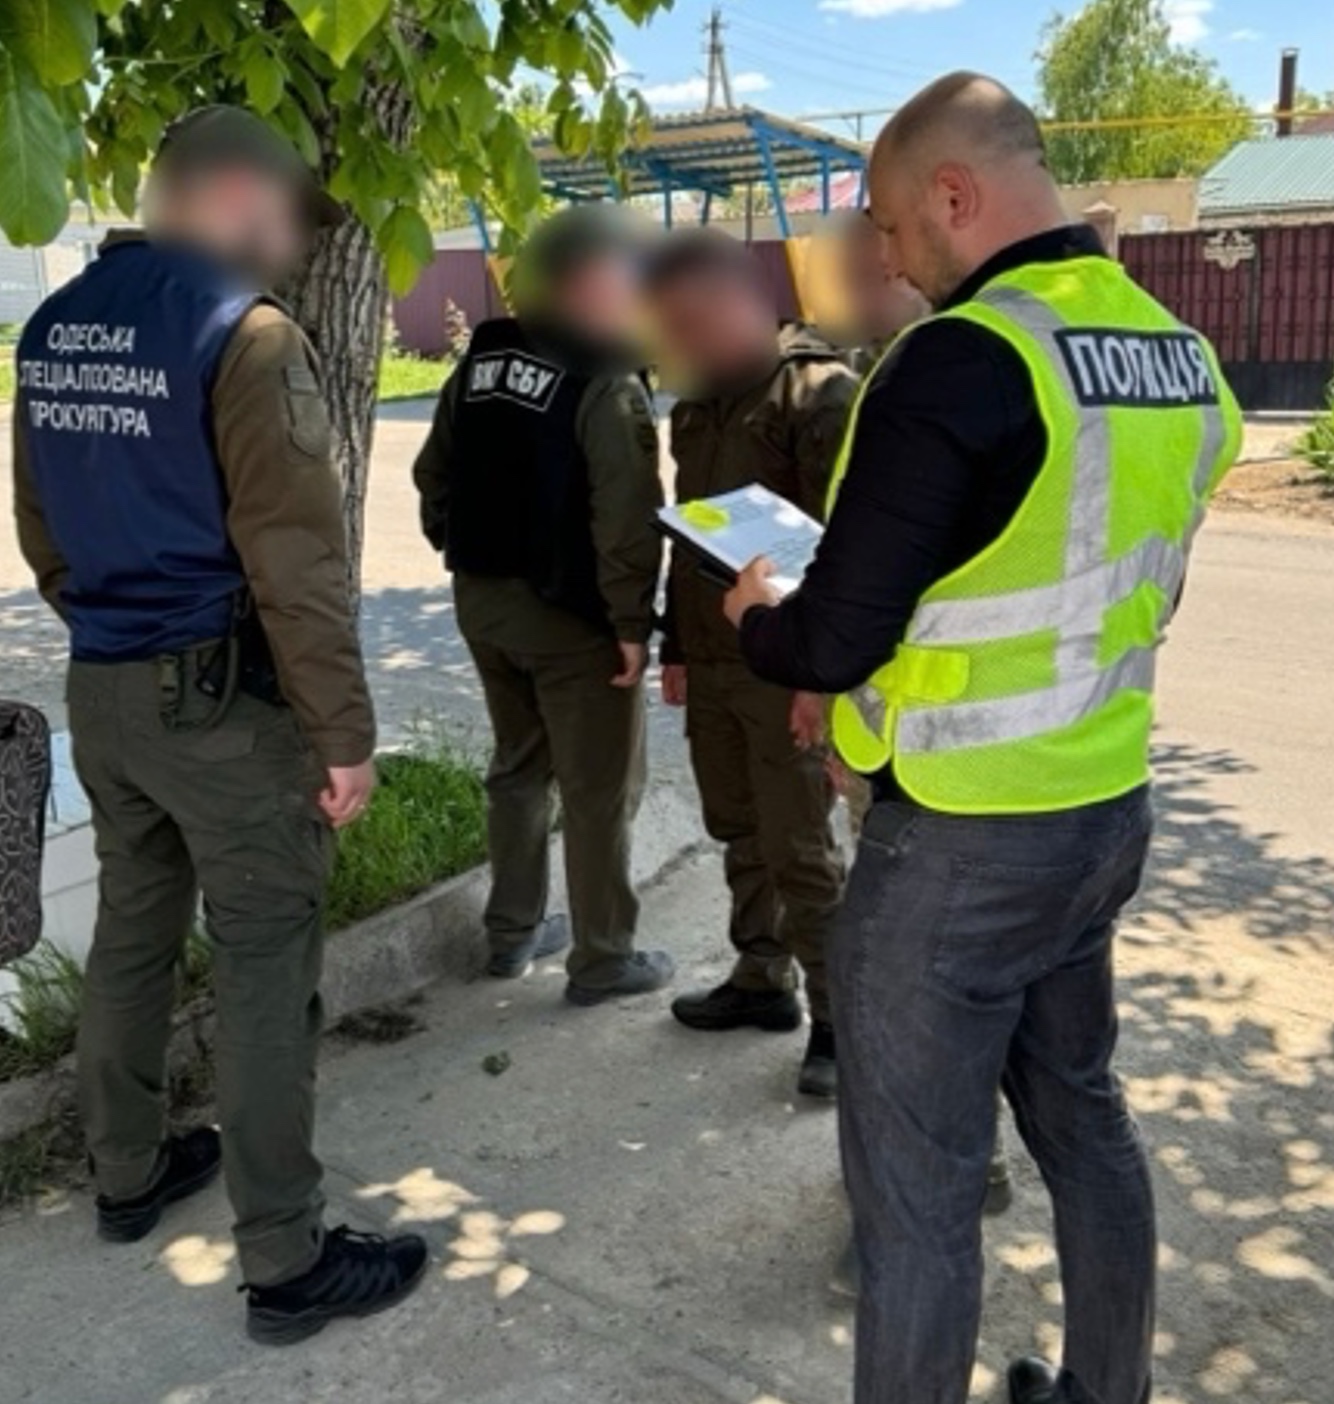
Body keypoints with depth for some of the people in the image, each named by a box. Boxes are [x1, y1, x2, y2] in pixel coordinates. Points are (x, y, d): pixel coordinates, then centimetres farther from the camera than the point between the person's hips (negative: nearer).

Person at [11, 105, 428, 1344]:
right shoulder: (241, 330, -15)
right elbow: (295, 563, -19)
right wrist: (345, 730, -15)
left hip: (101, 688, 8)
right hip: (225, 696, -8)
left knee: (131, 933, 20)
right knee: (264, 972, 0)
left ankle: (128, 1173, 37)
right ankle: (286, 1263, 10)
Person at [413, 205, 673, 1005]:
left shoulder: (481, 361, 8)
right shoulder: (606, 382, -16)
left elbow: (435, 475, 13)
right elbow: (627, 523, -23)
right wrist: (633, 623, -17)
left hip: (483, 597, 8)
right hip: (570, 612, -8)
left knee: (519, 766, 21)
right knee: (599, 789, 5)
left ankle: (513, 931, 31)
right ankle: (603, 958, 15)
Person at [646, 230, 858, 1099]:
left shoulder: (821, 392, -12)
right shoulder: (699, 402, 13)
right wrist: (675, 648, 16)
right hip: (711, 662, 8)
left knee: (800, 850, 0)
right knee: (741, 834, 16)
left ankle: (838, 1017, 13)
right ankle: (762, 978, 31)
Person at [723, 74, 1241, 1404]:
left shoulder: (961, 361, -21)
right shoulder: (1180, 359, 4)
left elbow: (830, 643, -20)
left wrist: (755, 620, 2)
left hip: (959, 846, -8)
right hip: (1107, 812, 9)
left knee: (916, 1190, 7)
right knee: (1081, 1117, 24)